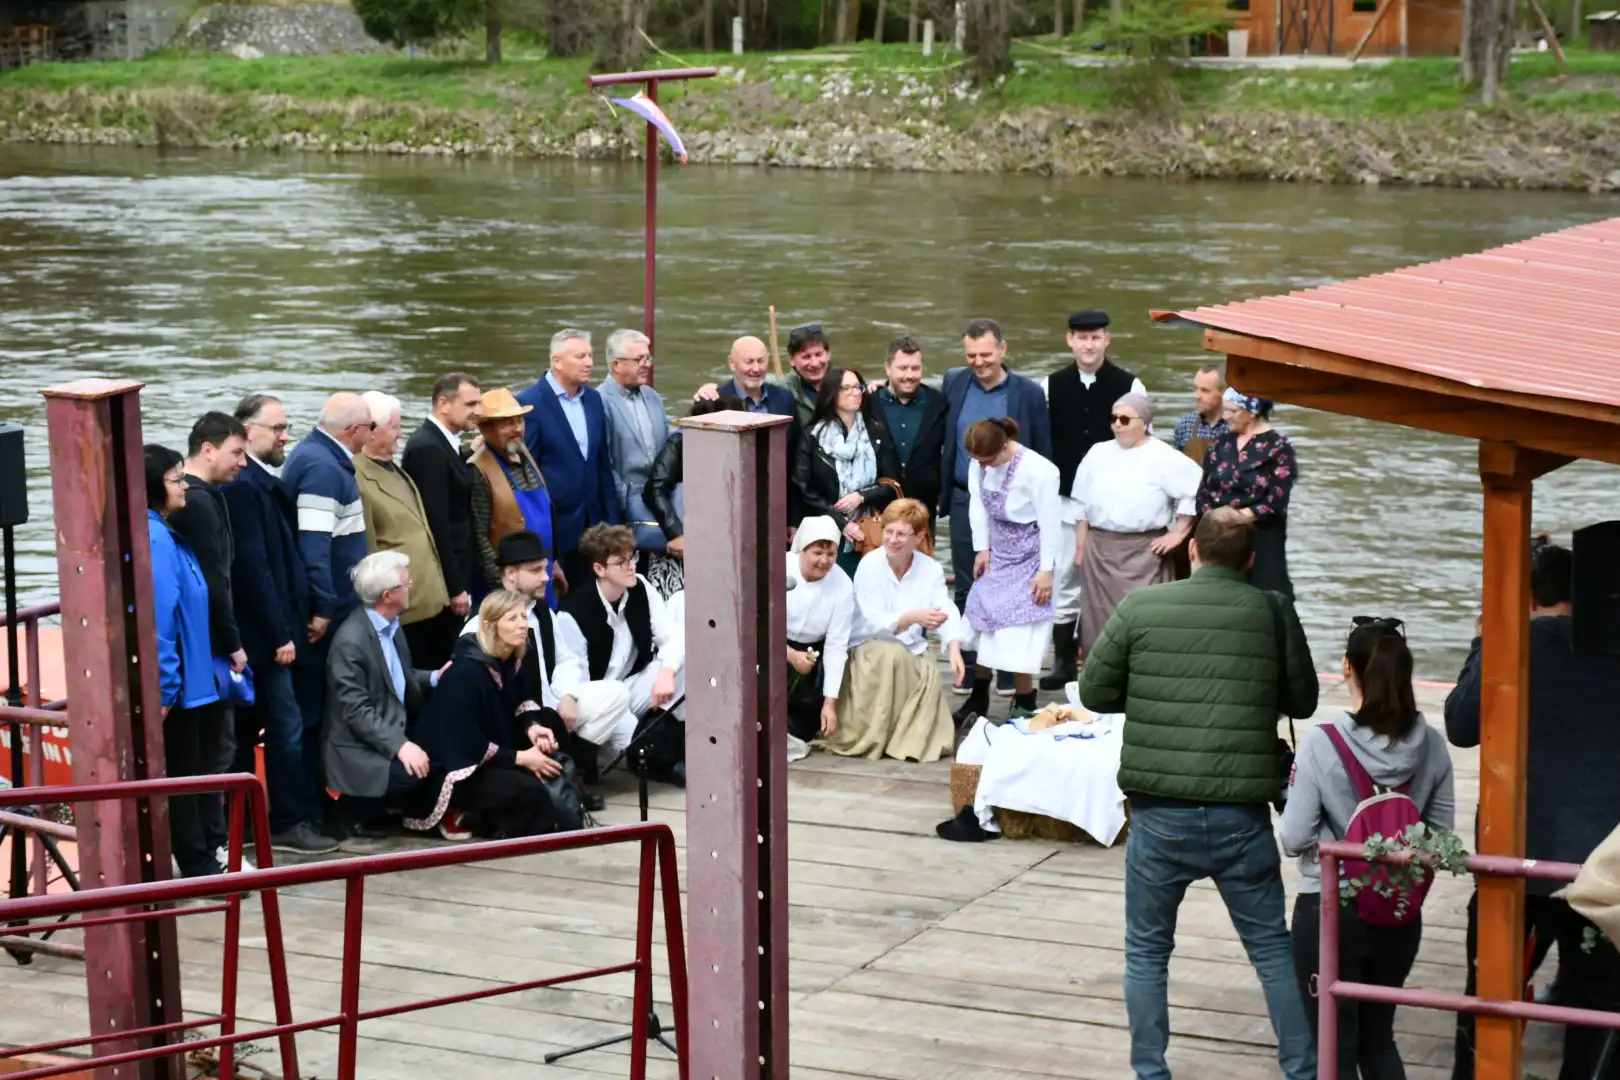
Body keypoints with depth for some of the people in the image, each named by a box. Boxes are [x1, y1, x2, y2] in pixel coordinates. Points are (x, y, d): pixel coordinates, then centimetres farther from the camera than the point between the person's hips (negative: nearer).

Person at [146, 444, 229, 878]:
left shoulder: (165, 535, 11)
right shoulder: (154, 540, -21)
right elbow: (158, 618, -24)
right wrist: (164, 688, -23)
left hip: (193, 679, 10)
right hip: (174, 685, -10)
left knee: (200, 768, 17)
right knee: (183, 773, 1)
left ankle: (212, 853, 28)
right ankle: (199, 867, 11)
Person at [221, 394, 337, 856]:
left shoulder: (260, 482, 13)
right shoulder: (243, 486, -17)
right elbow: (252, 566, -20)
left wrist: (291, 625, 15)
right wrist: (280, 635, -18)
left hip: (263, 634, 10)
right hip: (262, 635, -10)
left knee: (247, 730, 13)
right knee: (287, 727, -4)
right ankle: (292, 822, 4)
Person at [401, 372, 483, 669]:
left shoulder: (443, 444, 13)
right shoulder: (428, 448, -17)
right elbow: (436, 524, -20)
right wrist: (455, 588, -18)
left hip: (453, 577, 9)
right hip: (441, 582, -9)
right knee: (441, 663, -5)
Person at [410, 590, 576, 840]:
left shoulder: (510, 659, 0)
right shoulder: (466, 672, -25)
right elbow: (466, 745, -25)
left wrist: (532, 727, -8)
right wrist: (521, 758, -20)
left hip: (492, 756, 9)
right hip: (458, 770, -9)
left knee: (557, 771, -9)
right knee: (531, 790, -28)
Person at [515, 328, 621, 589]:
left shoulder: (593, 399, 10)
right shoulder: (530, 403, -10)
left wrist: (610, 518, 10)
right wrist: (533, 527, -10)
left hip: (590, 523, 6)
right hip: (552, 525, -6)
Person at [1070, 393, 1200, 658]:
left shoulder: (1163, 458, -4)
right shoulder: (1098, 453, 10)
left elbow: (1196, 490, -5)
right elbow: (1083, 506, 14)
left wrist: (1179, 532, -5)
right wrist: (1080, 546, 11)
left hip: (1143, 550, -4)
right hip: (1099, 548, 5)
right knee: (1098, 618, 6)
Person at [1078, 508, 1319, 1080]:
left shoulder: (1139, 608, -4)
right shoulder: (1274, 613, -2)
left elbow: (1094, 693, 4)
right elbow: (1302, 701, 9)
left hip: (1160, 815, 0)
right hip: (1242, 817, 1)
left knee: (1147, 952, 15)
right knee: (1274, 950, 15)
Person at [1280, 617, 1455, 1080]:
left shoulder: (1321, 746, -18)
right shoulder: (1430, 745, -6)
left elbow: (1294, 839, -14)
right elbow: (1440, 833, 3)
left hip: (1329, 911, -4)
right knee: (1378, 1038, 22)